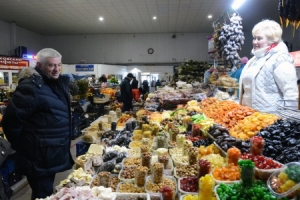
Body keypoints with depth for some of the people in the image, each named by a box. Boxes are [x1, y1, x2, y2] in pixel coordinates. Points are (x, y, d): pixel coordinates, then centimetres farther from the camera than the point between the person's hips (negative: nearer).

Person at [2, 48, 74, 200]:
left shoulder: (57, 84, 9)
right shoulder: (31, 86, -20)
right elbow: (11, 121, -20)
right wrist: (22, 146, -9)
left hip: (52, 153, 9)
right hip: (39, 156, -9)